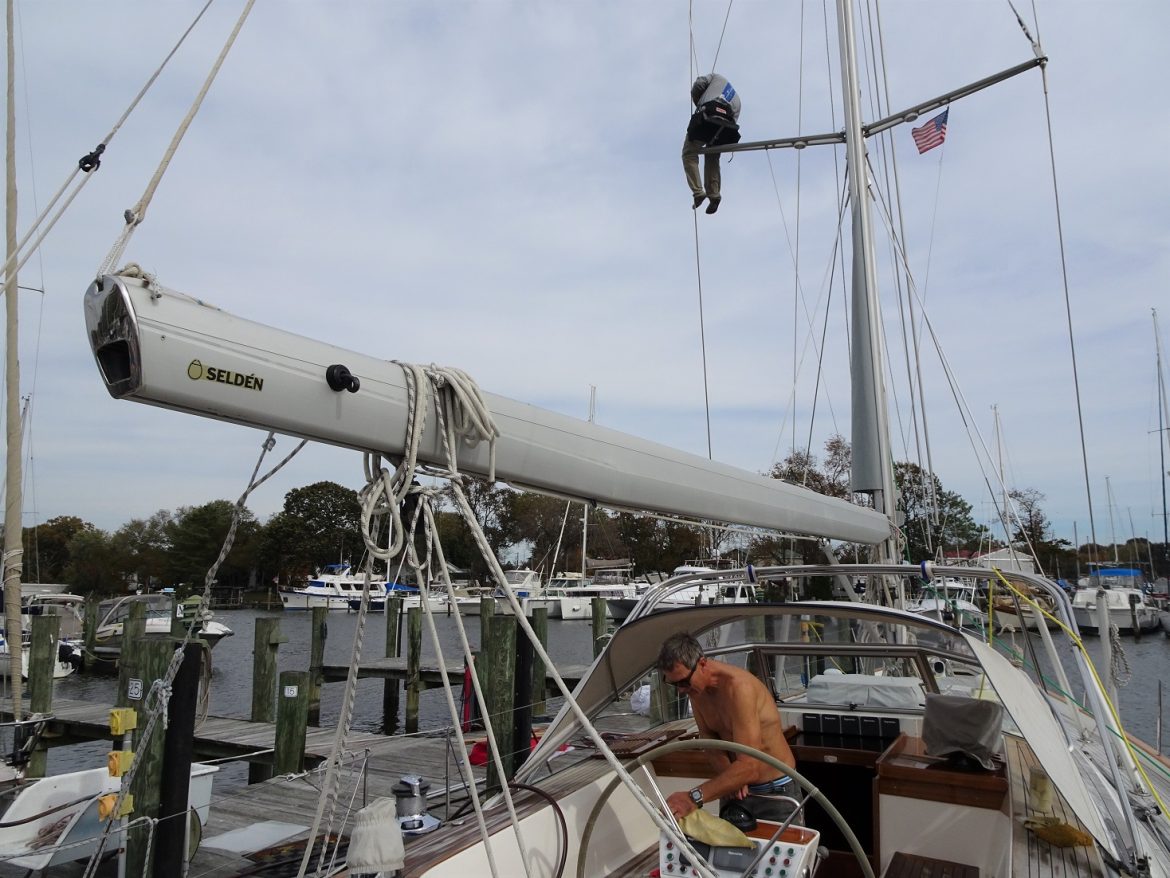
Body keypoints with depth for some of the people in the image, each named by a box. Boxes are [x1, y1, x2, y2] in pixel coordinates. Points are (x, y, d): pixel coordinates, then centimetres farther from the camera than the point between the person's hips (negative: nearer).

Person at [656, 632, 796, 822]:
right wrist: (729, 777, -20)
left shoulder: (738, 687, -30)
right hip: (737, 788, 7)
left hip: (775, 792, -6)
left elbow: (749, 767, -36)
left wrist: (694, 797, -43)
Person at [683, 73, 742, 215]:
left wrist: (697, 104, 26)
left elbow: (698, 84, 10)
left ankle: (698, 192, -10)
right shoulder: (737, 100, 34)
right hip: (726, 125, 5)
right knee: (712, 159, 22)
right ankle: (714, 195, 9)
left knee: (689, 154, 4)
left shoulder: (716, 77, 26)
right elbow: (734, 121, 19)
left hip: (707, 118, -5)